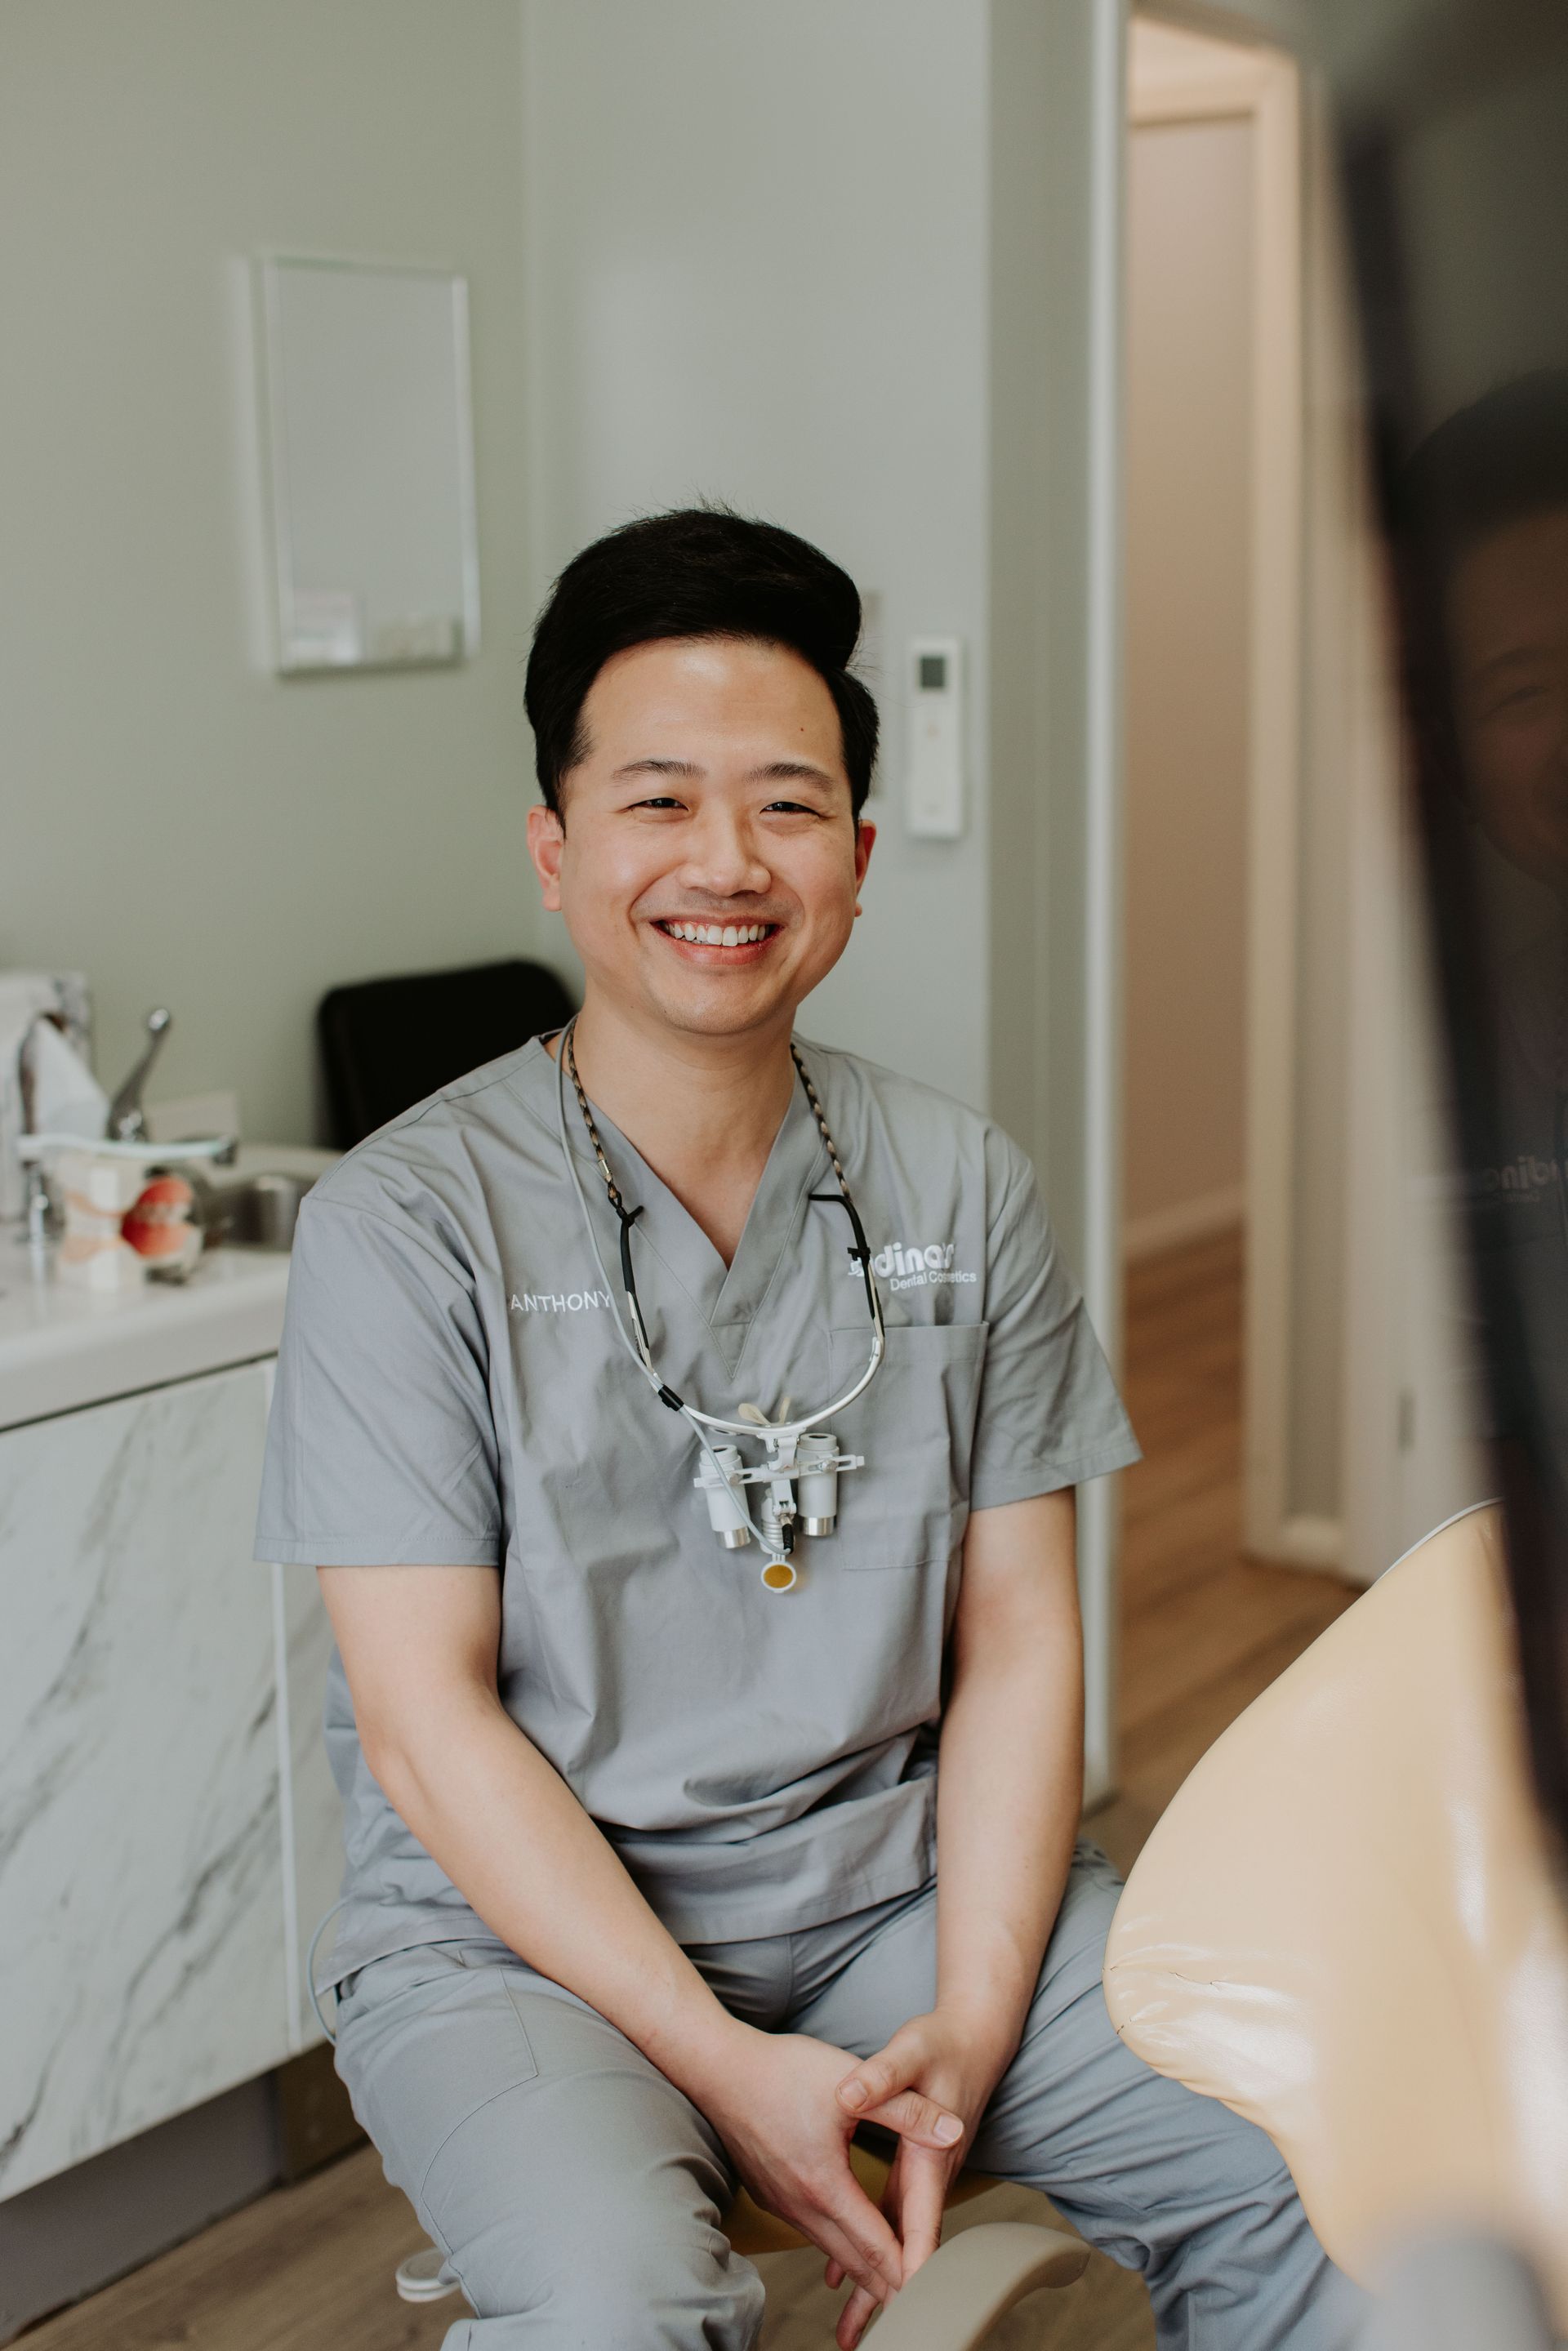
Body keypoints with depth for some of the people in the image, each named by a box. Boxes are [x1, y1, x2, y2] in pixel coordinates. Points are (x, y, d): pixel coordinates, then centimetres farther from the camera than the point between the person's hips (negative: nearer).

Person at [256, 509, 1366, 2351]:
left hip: (899, 1886, 4)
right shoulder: (405, 1224, -9)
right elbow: (426, 1717, -11)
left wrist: (968, 2029, -11)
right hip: (519, 1925, -3)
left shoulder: (964, 1192, 3)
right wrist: (722, 2063, -18)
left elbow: (1016, 1643, 2)